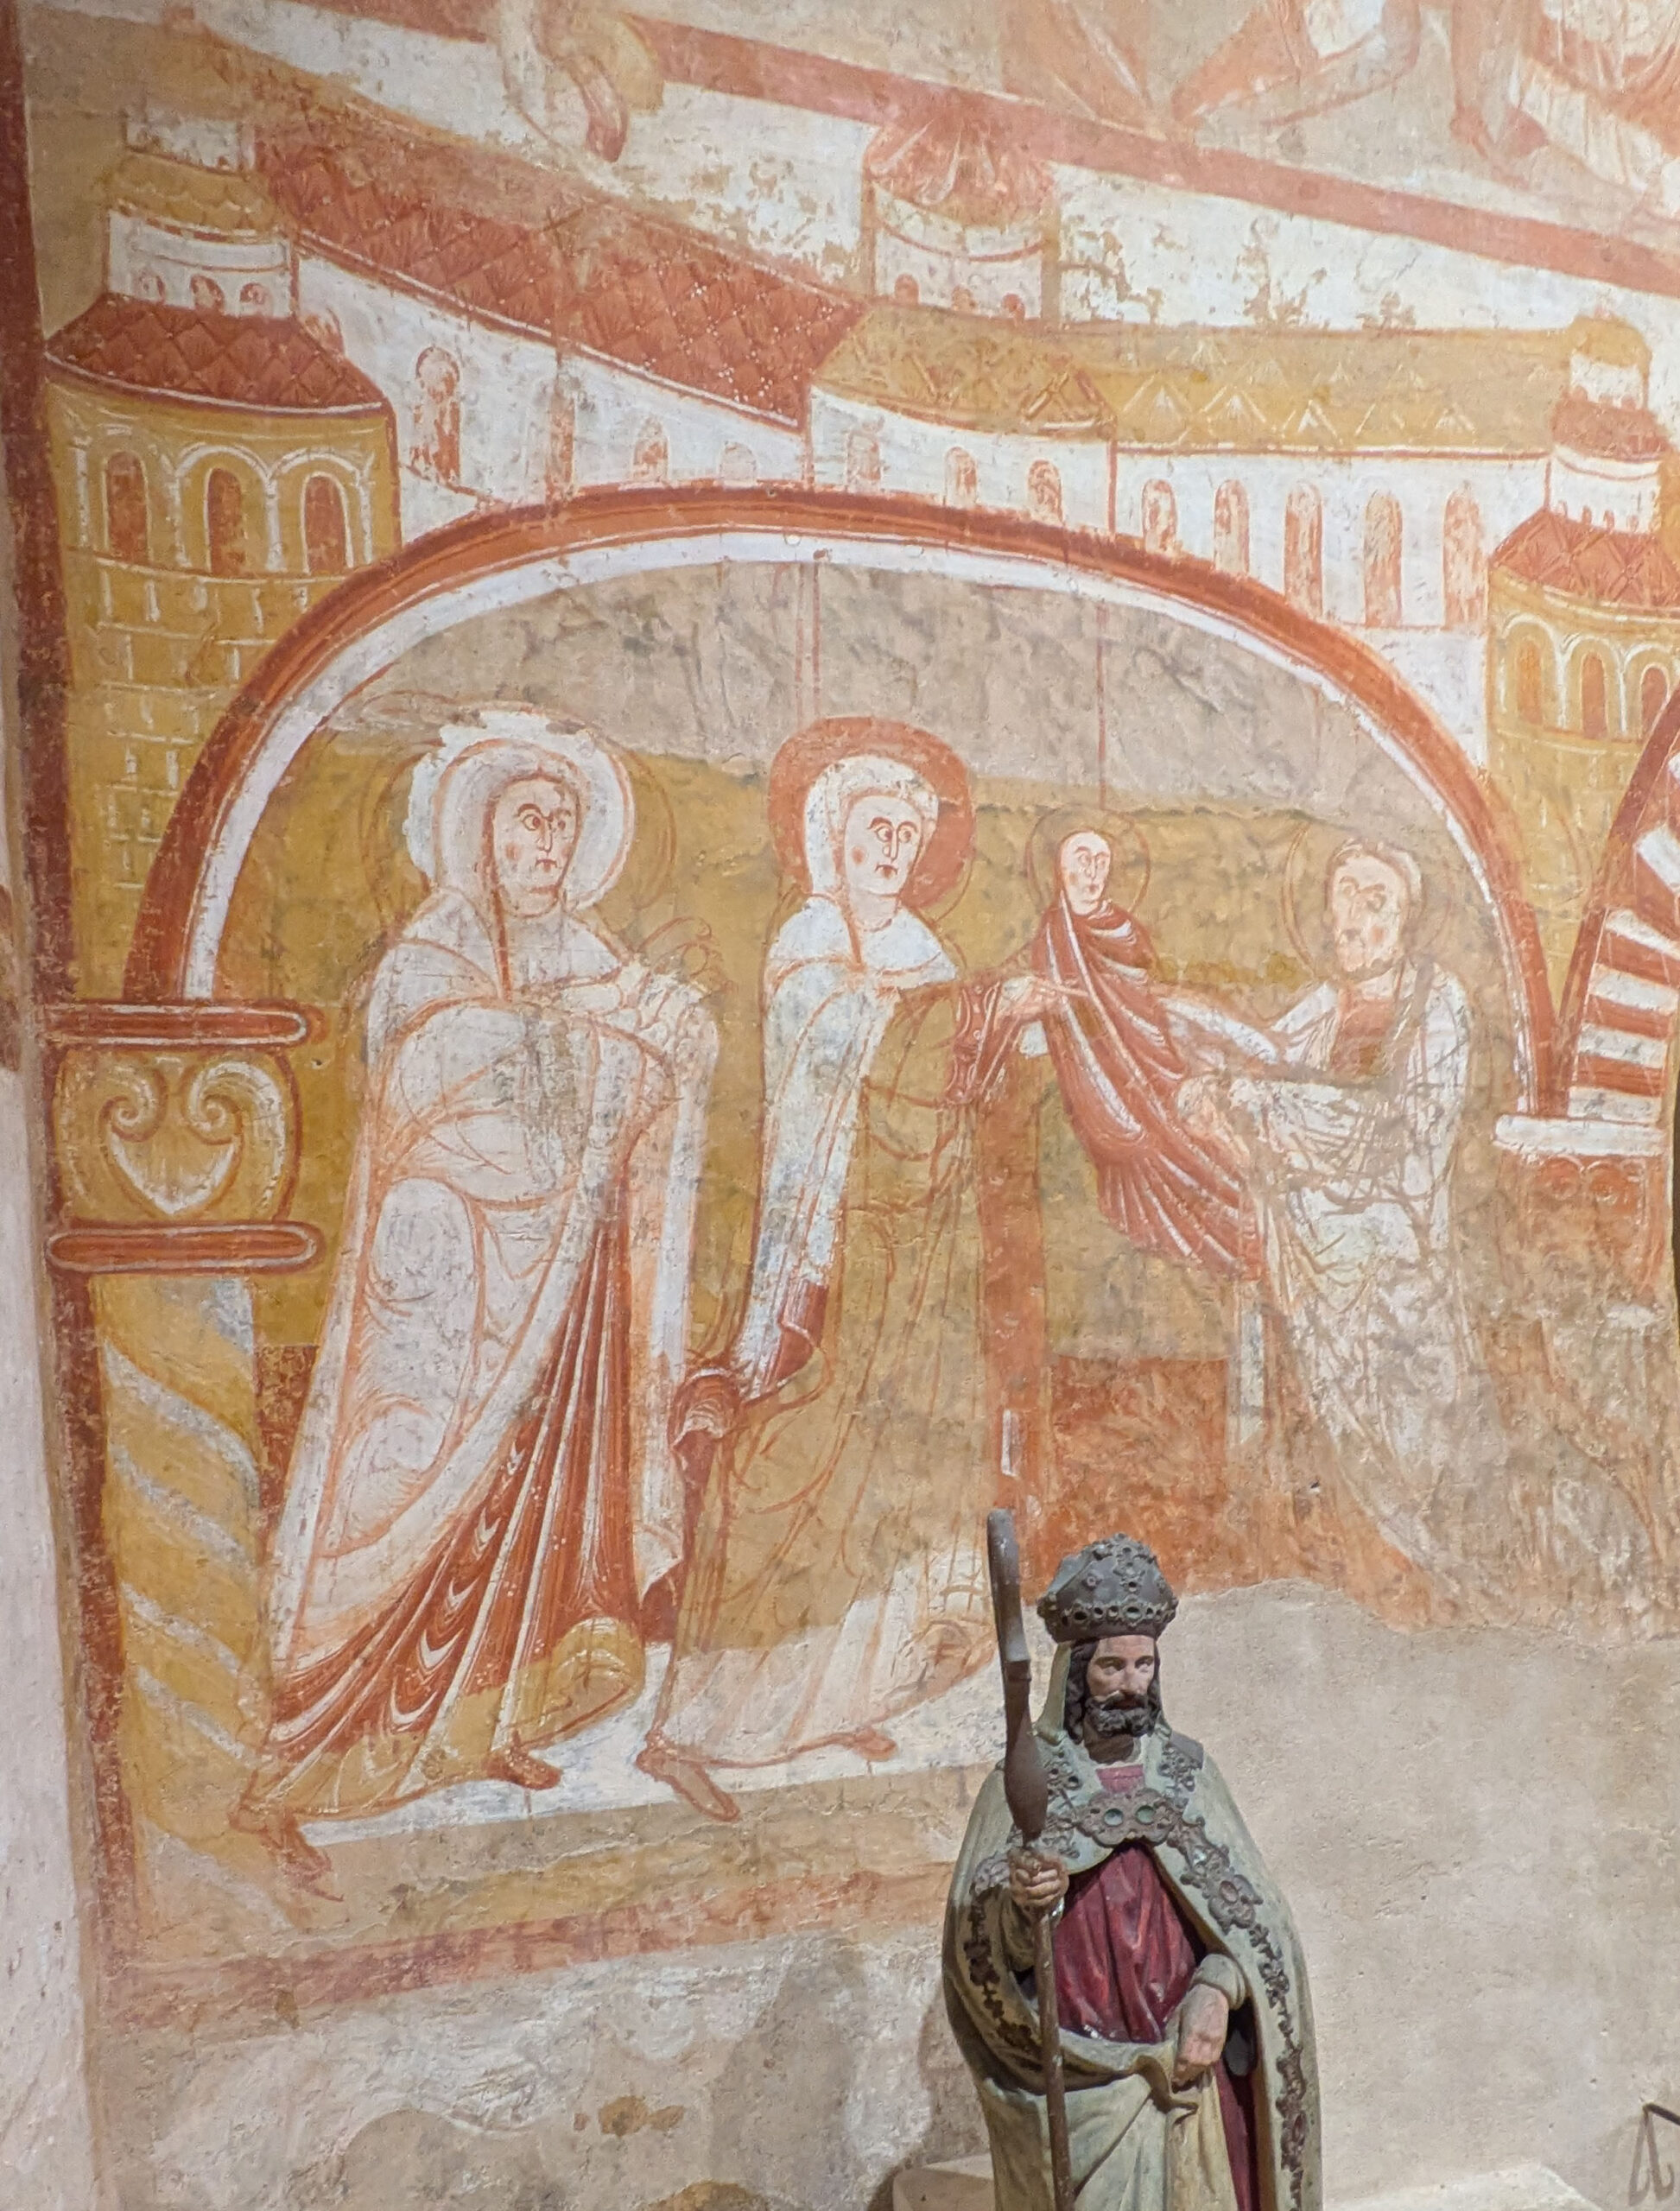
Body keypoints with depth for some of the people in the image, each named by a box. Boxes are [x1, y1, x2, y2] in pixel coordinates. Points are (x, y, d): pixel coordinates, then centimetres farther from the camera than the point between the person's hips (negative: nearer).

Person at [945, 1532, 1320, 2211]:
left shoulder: (1186, 1769, 4)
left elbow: (1249, 1909, 2)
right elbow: (976, 1943, -8)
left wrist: (1218, 1990, -15)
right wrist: (1020, 1902, -29)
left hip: (1187, 2070, 2)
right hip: (1077, 2088, -2)